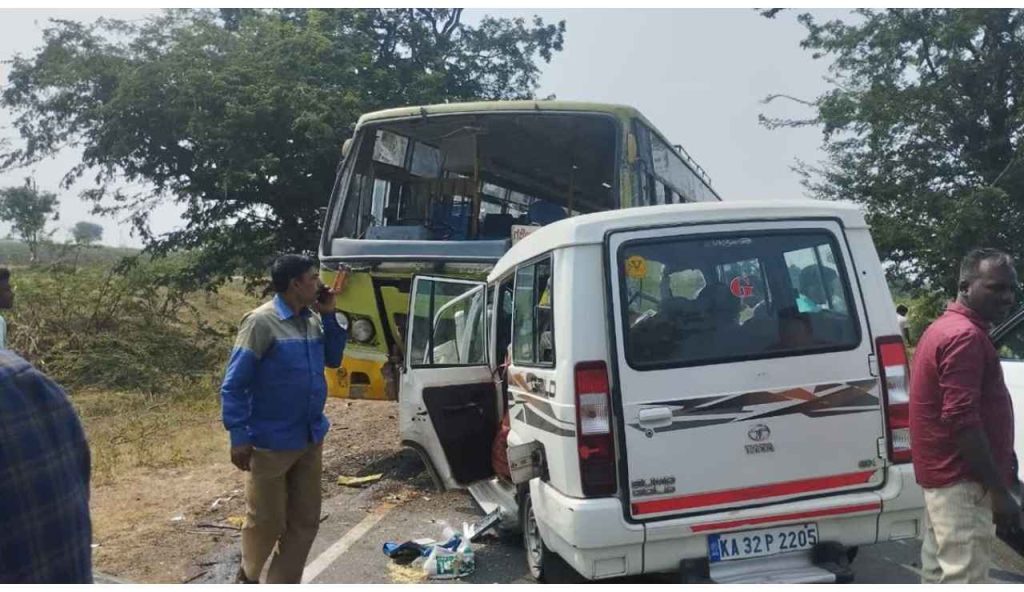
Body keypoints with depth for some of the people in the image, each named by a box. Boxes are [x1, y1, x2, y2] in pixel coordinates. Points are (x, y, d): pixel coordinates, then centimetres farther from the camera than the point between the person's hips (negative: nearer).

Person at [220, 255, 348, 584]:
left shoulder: (313, 320, 4)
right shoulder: (261, 322, -17)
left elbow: (334, 359, 11)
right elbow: (233, 384, -15)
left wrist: (329, 316, -1)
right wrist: (239, 436, -17)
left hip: (311, 440, 7)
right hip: (271, 444, -7)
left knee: (305, 522, 12)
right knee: (267, 521, 12)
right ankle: (249, 576, 40)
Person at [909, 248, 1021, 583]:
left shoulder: (944, 327, 15)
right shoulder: (967, 336, -18)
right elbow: (962, 420, -25)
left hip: (942, 472, 11)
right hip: (962, 479, -11)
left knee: (940, 570, 17)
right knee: (964, 578, -7)